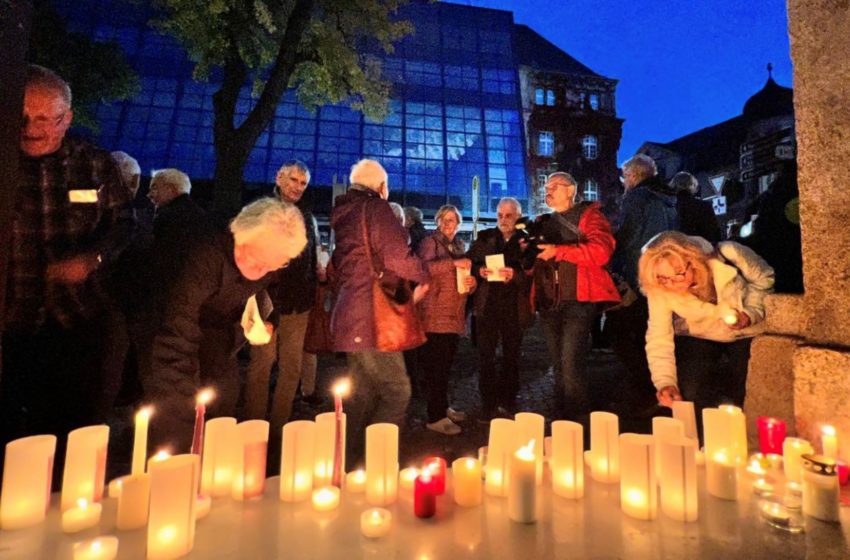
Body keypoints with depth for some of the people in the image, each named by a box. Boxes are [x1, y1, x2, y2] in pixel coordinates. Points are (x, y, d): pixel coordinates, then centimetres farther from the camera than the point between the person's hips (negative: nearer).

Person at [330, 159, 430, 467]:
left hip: (351, 314, 10)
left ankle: (350, 462, 25)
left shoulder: (345, 214, 19)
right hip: (371, 317, -10)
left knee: (363, 393, 16)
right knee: (396, 392, -6)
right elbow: (397, 255, -18)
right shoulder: (375, 207, -7)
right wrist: (424, 276, 1)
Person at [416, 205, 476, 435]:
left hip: (454, 316, 7)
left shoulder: (459, 246, 20)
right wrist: (453, 263, -24)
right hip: (435, 315, -6)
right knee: (435, 366, -6)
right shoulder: (430, 243, -1)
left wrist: (472, 283, 4)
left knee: (445, 365, 12)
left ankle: (443, 407, 25)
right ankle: (436, 417, 2)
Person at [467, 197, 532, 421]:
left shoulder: (526, 240, 5)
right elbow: (469, 262, 6)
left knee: (511, 356, 10)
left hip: (514, 306, 0)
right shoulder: (484, 237, 10)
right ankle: (488, 404, 10)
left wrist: (515, 274, -22)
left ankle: (507, 403, 23)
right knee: (485, 355, 0)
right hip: (487, 304, 1)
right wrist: (479, 271, -13)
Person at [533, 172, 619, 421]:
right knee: (559, 367, 11)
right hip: (548, 303, 6)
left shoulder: (588, 215, 4)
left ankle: (579, 422, 0)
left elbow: (601, 251, -14)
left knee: (571, 365, -13)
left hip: (578, 301, -6)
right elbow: (534, 266, 22)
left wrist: (558, 251, -16)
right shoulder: (543, 223, 22)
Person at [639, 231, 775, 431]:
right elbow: (659, 339, -22)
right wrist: (665, 382, -33)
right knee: (690, 393, -16)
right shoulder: (658, 288, -26)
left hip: (745, 335, 0)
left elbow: (765, 280, -9)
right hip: (698, 338, 0)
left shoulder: (727, 258, -29)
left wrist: (751, 314, -25)